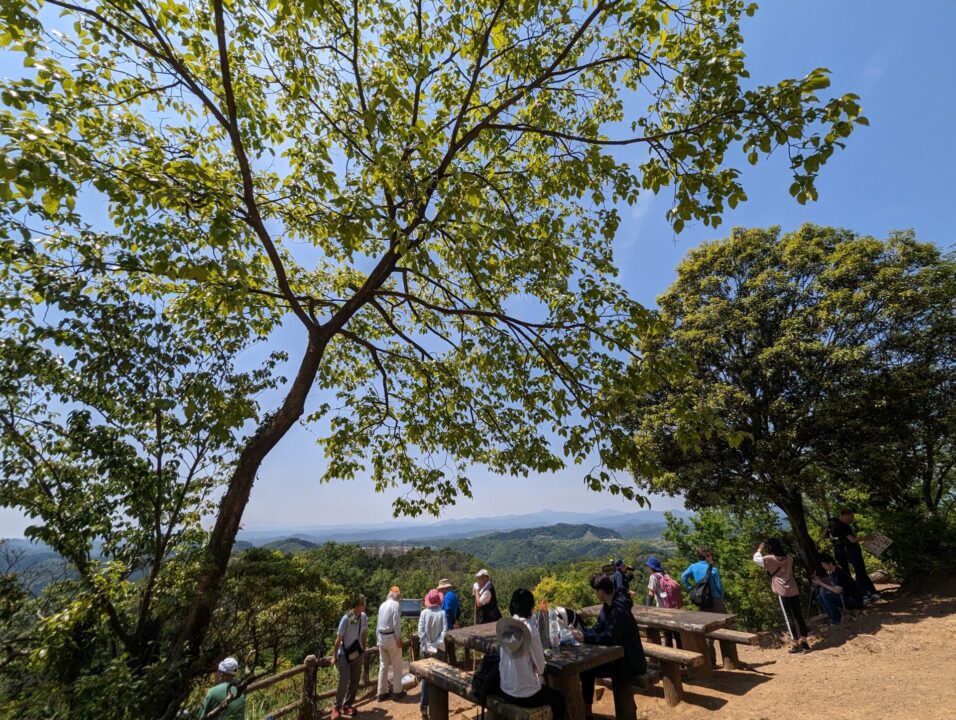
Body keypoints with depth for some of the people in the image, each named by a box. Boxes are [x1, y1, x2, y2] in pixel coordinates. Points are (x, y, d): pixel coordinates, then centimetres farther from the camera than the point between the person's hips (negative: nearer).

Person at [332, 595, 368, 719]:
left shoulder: (364, 617, -8)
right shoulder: (346, 618, -24)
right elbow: (339, 639, -15)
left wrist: (363, 649, 12)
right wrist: (334, 656, -10)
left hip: (357, 654, 5)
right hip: (345, 654, -5)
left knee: (355, 681, 10)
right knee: (344, 681, -8)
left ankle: (347, 705, 28)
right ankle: (337, 707, 14)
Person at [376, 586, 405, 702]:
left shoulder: (382, 605, 9)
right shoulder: (396, 604, -13)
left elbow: (378, 623, 12)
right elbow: (396, 623, -18)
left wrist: (377, 638, 18)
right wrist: (399, 639, -13)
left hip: (381, 637, 7)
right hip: (392, 637, -7)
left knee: (383, 665, 15)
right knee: (396, 666, 7)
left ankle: (381, 692, 20)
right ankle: (397, 692, 14)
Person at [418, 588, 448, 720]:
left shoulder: (424, 612, -7)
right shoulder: (442, 613, -10)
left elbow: (421, 631, -12)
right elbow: (444, 630, -16)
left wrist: (428, 646, -9)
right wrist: (437, 645, -12)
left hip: (426, 649, 1)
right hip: (439, 649, -1)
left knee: (425, 677, 11)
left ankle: (424, 707, 11)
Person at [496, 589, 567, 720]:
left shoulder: (505, 627, -6)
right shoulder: (531, 631, -24)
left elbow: (504, 661, 6)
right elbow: (540, 668, -14)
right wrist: (536, 669, 7)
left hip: (505, 691, 6)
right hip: (526, 696, -6)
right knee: (559, 699, 23)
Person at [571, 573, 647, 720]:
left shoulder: (619, 610, -26)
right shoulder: (607, 606, 4)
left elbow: (609, 638, -30)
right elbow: (598, 629, 6)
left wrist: (584, 637, -26)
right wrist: (581, 633, -10)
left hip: (629, 661, -9)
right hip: (616, 656, 9)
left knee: (587, 670, -12)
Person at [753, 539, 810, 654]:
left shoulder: (770, 559, -10)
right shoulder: (788, 558, 6)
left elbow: (756, 558, -1)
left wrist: (759, 550, 13)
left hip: (783, 593, -6)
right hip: (794, 591, 6)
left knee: (789, 618, 2)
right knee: (798, 616, 12)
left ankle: (796, 644, 6)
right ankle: (804, 642, 16)